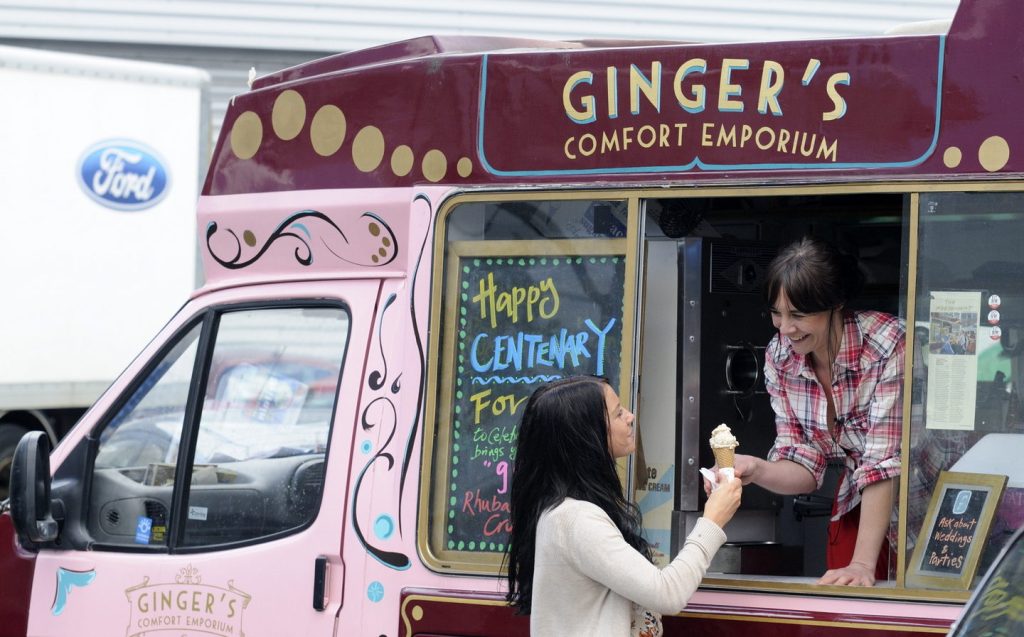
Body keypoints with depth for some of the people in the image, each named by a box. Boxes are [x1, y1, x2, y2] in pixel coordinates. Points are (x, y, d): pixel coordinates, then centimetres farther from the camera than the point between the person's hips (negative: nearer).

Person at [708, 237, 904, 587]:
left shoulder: (887, 344, -24)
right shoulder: (779, 356, -6)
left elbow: (884, 461, -27)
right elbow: (805, 466, -5)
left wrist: (862, 564, -31)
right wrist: (756, 470, -26)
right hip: (856, 506, 5)